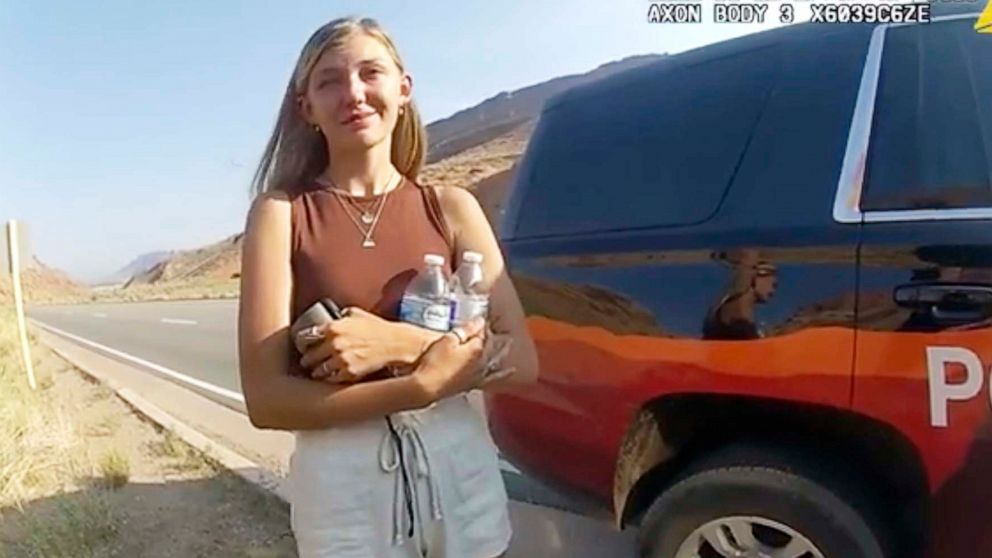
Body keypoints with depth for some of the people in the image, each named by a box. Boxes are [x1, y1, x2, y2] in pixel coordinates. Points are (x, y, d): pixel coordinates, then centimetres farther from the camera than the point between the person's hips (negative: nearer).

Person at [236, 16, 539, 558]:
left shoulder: (451, 206, -1)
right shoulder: (281, 212, -6)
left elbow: (520, 360, -5)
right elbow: (265, 400, -11)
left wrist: (400, 344, -19)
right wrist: (423, 383, -19)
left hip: (460, 467, 2)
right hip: (343, 479, -2)